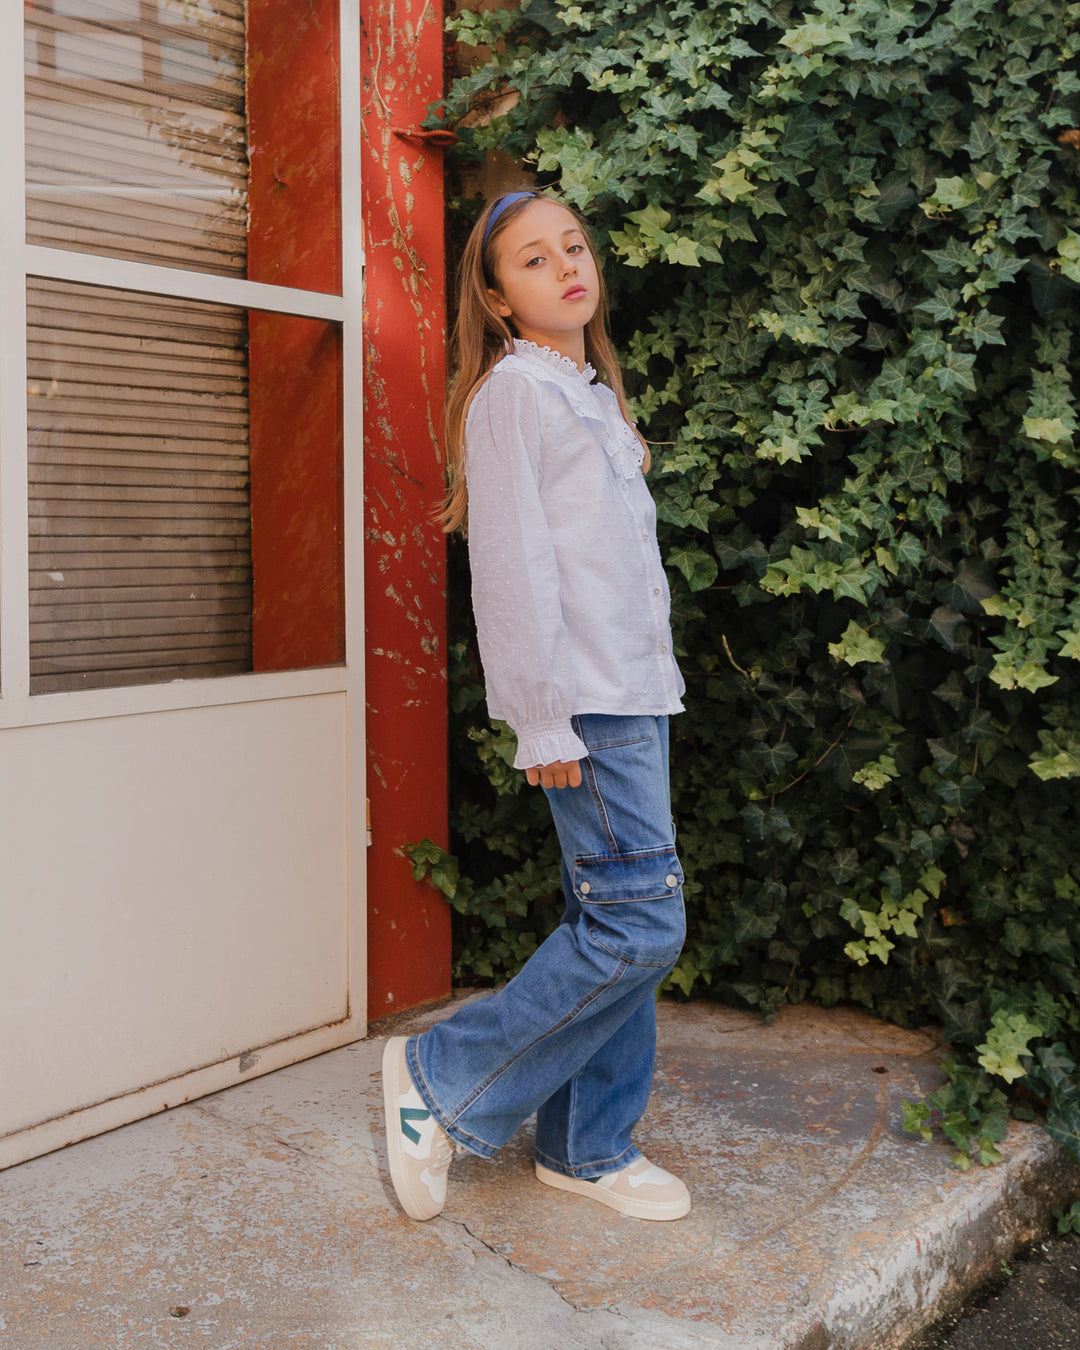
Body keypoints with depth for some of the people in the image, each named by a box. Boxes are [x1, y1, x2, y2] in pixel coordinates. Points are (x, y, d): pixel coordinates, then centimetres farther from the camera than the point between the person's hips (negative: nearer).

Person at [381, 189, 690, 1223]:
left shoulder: (594, 396, 21)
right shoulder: (513, 390, -6)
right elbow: (513, 564, -13)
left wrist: (652, 679, 16)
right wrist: (543, 720, -16)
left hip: (636, 694, 9)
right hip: (584, 704, -9)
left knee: (615, 923, 9)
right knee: (641, 922, -10)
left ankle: (589, 1148, 20)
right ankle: (443, 1083, 2)